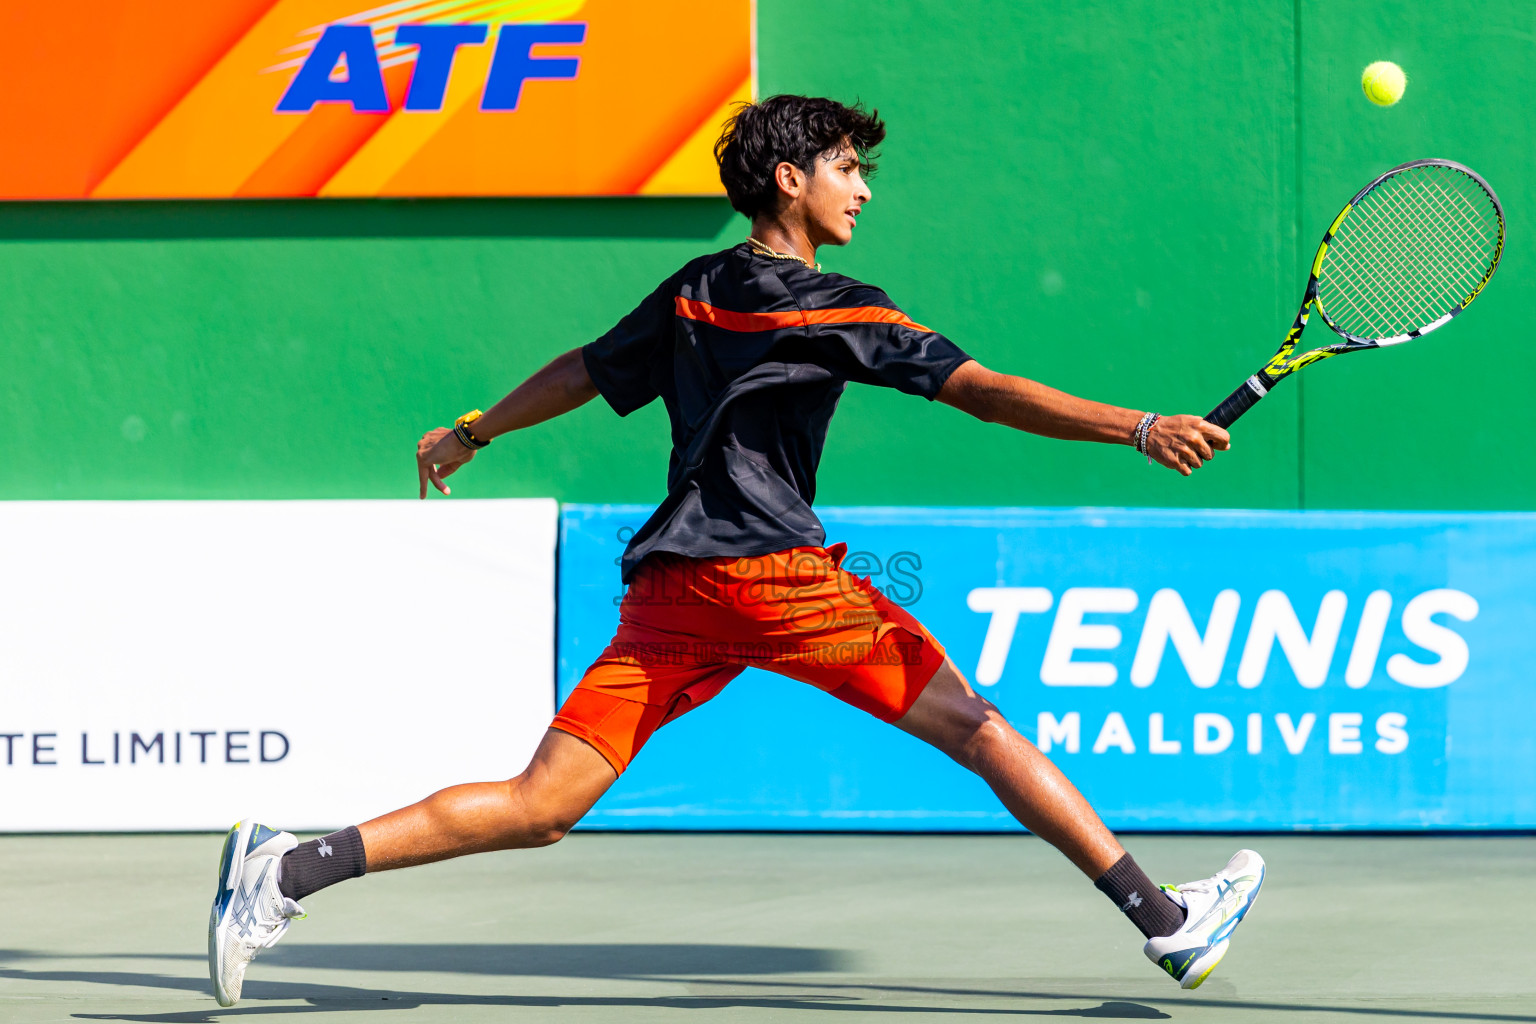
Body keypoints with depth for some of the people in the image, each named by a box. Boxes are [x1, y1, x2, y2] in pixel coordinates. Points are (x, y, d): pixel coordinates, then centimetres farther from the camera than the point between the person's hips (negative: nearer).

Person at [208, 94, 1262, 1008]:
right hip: (773, 570, -6)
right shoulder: (839, 310, -1)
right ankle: (1165, 920, 3)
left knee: (539, 809, 2)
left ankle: (292, 868, -12)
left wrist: (471, 434, 45)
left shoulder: (692, 294, 18)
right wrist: (1139, 428, -14)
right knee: (972, 724, 3)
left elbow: (583, 372, 29)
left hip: (664, 590, 6)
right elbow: (984, 392, -10)